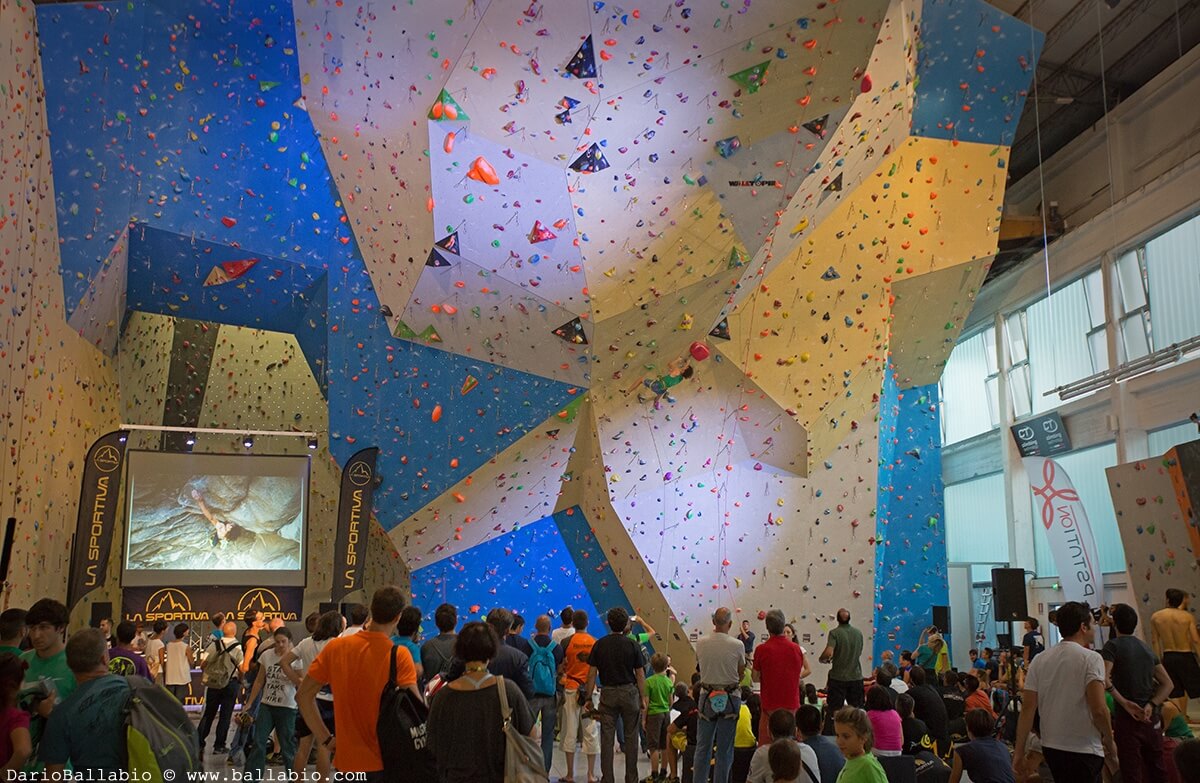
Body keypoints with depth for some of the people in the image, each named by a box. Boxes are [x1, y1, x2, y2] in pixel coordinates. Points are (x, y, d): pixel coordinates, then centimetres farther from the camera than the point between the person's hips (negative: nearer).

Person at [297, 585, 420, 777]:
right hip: (387, 763, -3)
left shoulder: (335, 647, -3)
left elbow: (303, 695, 1)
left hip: (347, 762, 3)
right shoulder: (399, 656, -14)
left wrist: (326, 739, 4)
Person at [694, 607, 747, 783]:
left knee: (703, 746, 13)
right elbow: (741, 673, -1)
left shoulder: (700, 644, -7)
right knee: (725, 748, 9)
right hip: (730, 698, -2)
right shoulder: (737, 645, -13)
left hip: (707, 696, 2)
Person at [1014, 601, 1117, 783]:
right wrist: (1109, 741, -2)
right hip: (1084, 750, -6)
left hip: (1050, 747, 6)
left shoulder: (1039, 660, 4)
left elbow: (1028, 708, 1)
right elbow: (1099, 710, -18)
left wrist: (1019, 752, 4)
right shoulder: (1091, 658, -10)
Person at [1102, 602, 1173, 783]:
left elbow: (1104, 679, -24)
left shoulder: (1113, 646, -9)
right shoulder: (1147, 648, 11)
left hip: (1127, 717, -6)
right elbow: (1168, 684, 12)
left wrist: (1124, 703, -15)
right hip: (1151, 718, 6)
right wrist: (1151, 705, -1)